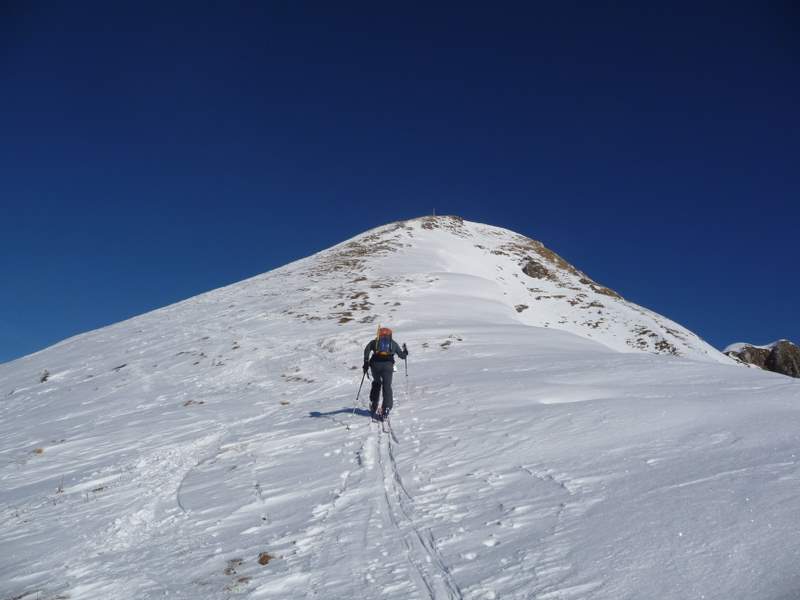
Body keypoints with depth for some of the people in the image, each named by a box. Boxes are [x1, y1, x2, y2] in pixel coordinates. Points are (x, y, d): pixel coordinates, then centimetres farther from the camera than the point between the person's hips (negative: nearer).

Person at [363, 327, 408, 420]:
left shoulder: (375, 341, 19)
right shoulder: (393, 343, 21)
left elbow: (367, 349, 0)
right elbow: (402, 355, 21)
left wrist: (366, 362, 1)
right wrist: (405, 351, 43)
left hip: (375, 364, 1)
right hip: (388, 365, -1)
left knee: (376, 384, 22)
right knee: (387, 386, 2)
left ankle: (373, 407, 20)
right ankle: (386, 409, -13)